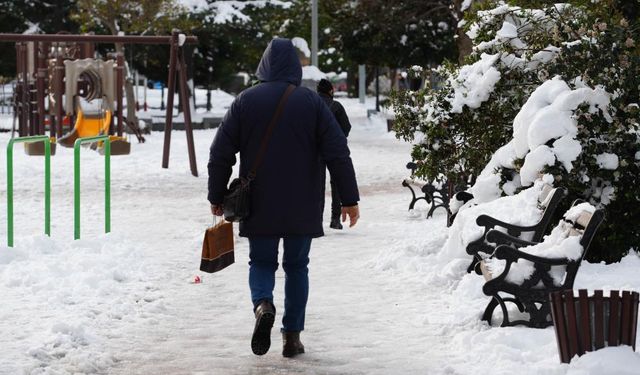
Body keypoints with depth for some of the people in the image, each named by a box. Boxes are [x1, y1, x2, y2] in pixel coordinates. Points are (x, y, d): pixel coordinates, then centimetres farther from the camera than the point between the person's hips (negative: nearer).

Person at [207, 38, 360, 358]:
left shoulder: (245, 101, -1)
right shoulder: (311, 102, -3)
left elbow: (220, 154, 0)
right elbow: (338, 154, -6)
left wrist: (217, 197, 11)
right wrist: (349, 198, -1)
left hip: (258, 207, 0)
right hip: (302, 208, 0)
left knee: (262, 262, 12)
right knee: (296, 266, 13)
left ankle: (263, 304, -18)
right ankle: (292, 335, 9)